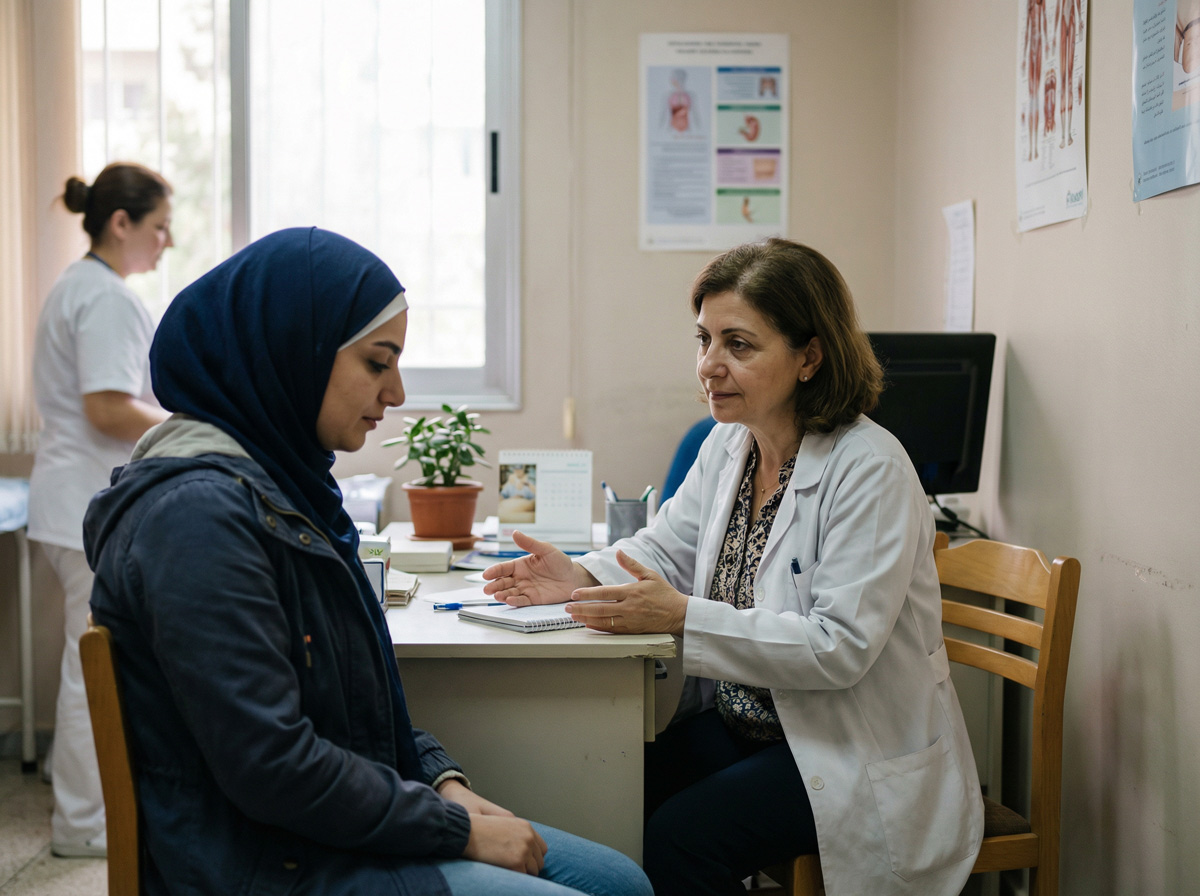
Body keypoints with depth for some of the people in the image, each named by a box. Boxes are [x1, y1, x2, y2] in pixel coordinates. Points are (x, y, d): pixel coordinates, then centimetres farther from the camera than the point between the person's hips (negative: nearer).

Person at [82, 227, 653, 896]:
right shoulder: (199, 514, -23)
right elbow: (272, 766, -25)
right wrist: (459, 829, -16)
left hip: (338, 831, 10)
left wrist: (442, 779, 3)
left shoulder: (278, 477, 9)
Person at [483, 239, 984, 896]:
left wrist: (683, 617, -31)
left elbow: (841, 646, -26)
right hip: (741, 721, 7)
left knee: (675, 841, -21)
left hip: (860, 760, -7)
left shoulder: (870, 470, -21)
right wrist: (581, 578, -11)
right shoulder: (727, 445, 4)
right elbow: (667, 547, 11)